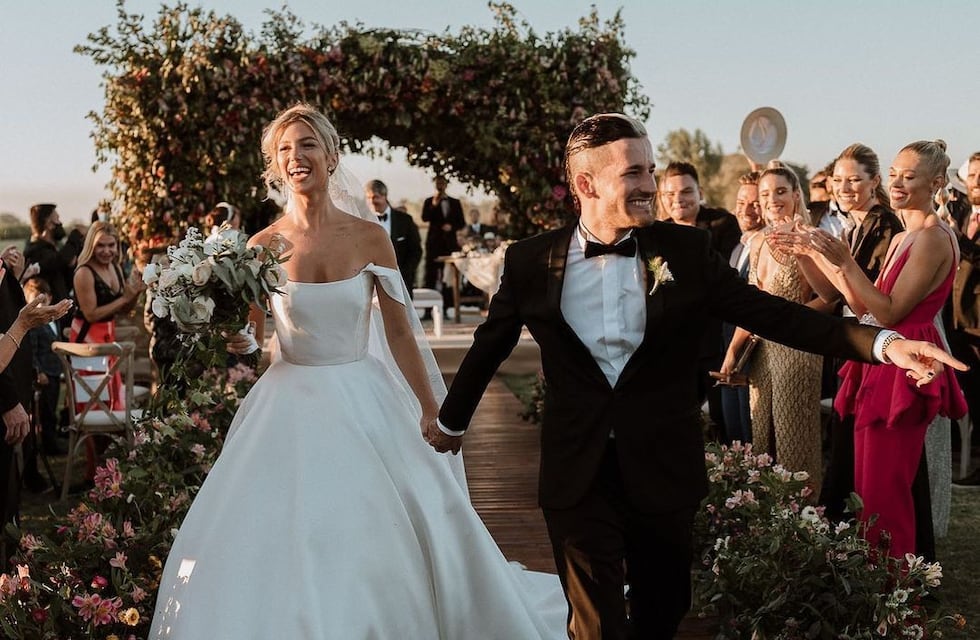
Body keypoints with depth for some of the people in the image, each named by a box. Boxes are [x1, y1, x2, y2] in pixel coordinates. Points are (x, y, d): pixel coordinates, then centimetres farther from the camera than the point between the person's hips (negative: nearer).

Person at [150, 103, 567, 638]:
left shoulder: (369, 237, -3)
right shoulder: (265, 245, -3)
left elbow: (400, 333, 2)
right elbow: (251, 341, 1)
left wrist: (432, 412, 3)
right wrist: (234, 335, -22)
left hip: (363, 406, 0)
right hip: (291, 407, 0)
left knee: (385, 543, -1)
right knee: (272, 544, -3)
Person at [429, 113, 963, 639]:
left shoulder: (687, 251, -3)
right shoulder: (530, 261, -4)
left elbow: (769, 313, -6)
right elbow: (489, 346, 10)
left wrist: (884, 343, -17)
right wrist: (450, 422, 23)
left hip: (664, 472, 2)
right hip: (578, 474, -1)